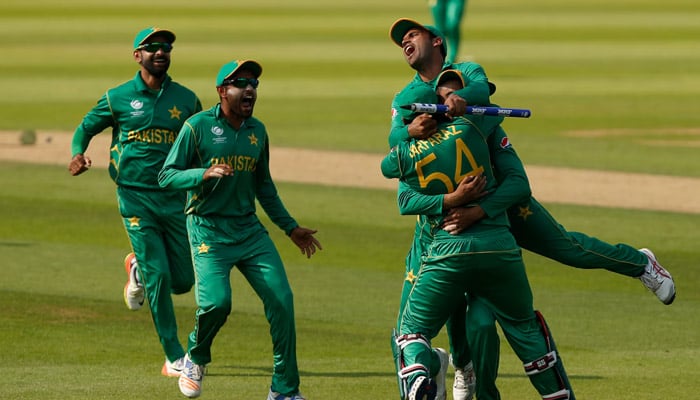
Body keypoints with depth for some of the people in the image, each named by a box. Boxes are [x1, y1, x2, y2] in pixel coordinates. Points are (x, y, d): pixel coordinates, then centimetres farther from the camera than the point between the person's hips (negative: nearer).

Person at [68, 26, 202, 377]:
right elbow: (86, 127, 11)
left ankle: (137, 268, 36)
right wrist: (77, 154, -11)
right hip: (136, 198, -3)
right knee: (159, 276, -9)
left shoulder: (186, 100, 6)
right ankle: (174, 356, 1)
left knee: (182, 280, 3)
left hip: (175, 198, 3)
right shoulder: (118, 98, 0)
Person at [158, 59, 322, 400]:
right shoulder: (198, 126, -7)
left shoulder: (257, 130, 11)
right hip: (208, 231, -5)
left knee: (281, 300, -5)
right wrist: (205, 174, -25)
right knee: (216, 301, -22)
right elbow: (166, 176, -8)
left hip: (250, 230, 5)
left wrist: (290, 227, 23)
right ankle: (196, 359, 12)